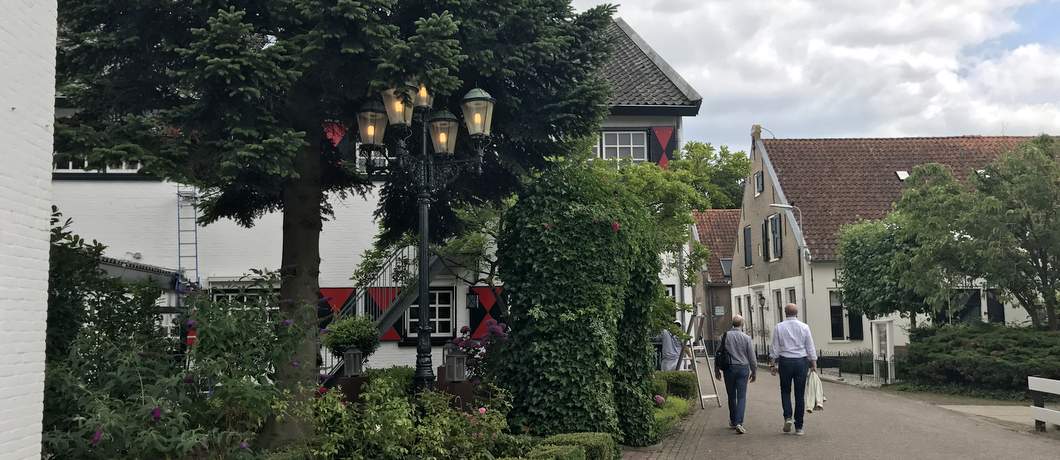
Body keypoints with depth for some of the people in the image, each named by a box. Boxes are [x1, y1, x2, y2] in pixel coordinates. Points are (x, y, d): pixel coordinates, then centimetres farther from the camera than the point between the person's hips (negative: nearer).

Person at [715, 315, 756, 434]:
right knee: (741, 397, -1)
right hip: (743, 368, -2)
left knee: (731, 396, 15)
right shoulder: (746, 338, -5)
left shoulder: (725, 336, -2)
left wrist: (717, 369, 13)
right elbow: (752, 357, 0)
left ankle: (733, 421, 25)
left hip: (729, 368, 2)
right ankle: (739, 423, -14)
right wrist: (754, 371, 12)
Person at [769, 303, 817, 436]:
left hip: (785, 361, -1)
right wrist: (814, 364, 10)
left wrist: (773, 364, 6)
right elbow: (810, 348, 3)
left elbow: (775, 348, 1)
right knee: (800, 394, 5)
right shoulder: (804, 327, 1)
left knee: (785, 391, 14)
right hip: (801, 361, 1)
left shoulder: (778, 327, -1)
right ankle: (799, 427, 8)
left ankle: (788, 417, -6)